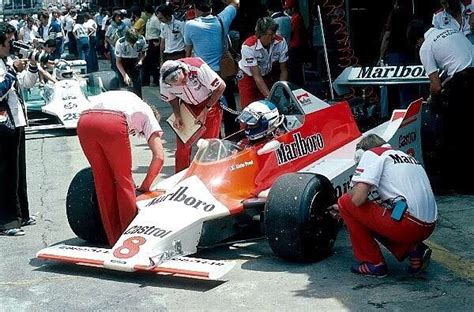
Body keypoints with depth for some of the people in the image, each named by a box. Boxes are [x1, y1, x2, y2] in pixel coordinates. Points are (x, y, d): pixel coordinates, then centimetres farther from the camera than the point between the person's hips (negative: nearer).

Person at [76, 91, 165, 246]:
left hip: (84, 121, 5)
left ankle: (114, 239, 23)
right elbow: (159, 156, 14)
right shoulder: (147, 113, 30)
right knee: (124, 180, 13)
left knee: (103, 182, 17)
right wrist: (145, 186, 24)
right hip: (112, 123, -4)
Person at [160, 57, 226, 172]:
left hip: (209, 103, -3)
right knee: (182, 145, -3)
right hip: (188, 106, 3)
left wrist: (206, 110, -22)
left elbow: (221, 86, -23)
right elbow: (172, 98, 0)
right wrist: (177, 116, -17)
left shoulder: (198, 68, -35)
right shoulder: (163, 82, -22)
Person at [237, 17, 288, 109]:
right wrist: (270, 97, -39)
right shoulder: (248, 46, -33)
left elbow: (283, 70, -12)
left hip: (266, 76, 3)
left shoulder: (281, 42, -23)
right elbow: (257, 76, -32)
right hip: (248, 77, -3)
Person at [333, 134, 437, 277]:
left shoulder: (372, 153, 2)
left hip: (407, 224, -8)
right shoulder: (407, 156, 27)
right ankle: (413, 249, 11)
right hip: (427, 228, 9)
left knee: (346, 202, 7)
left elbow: (358, 198, -12)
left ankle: (372, 263, 9)